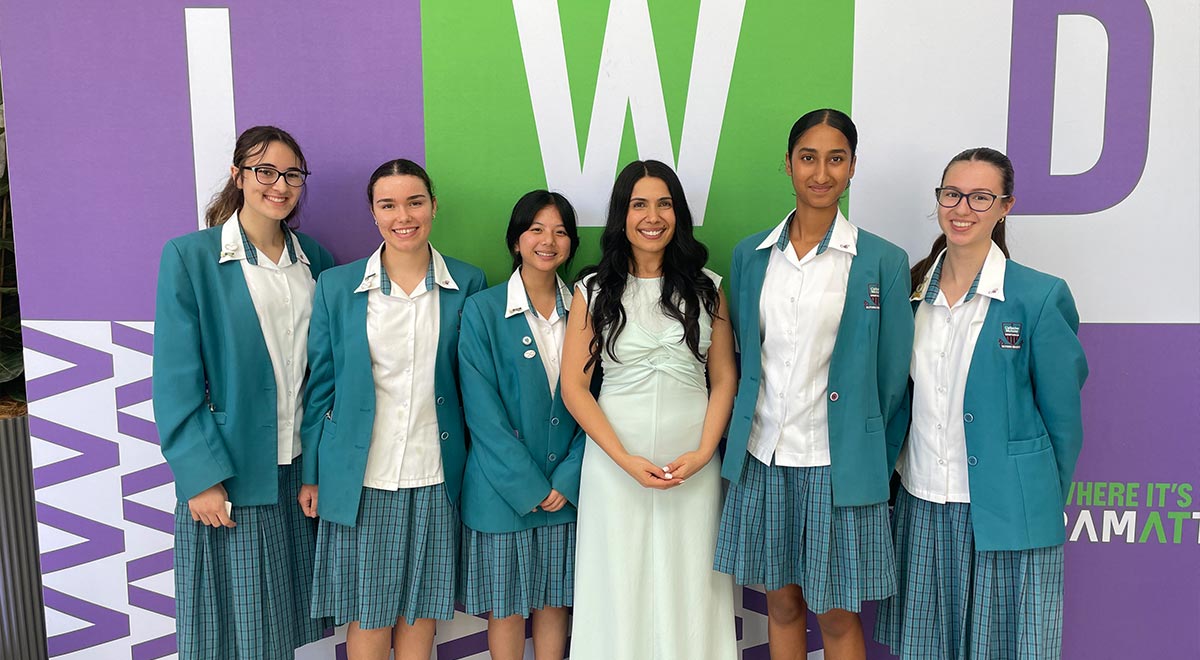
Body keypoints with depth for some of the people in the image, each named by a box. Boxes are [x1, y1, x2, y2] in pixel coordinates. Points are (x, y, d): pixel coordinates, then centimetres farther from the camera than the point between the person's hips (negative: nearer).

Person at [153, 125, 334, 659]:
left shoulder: (314, 259, 7)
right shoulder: (189, 256, -5)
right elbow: (176, 379, -8)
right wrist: (201, 475, -14)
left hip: (302, 468, 4)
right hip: (231, 473, -4)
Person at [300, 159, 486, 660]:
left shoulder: (467, 284, 0)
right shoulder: (336, 286, -1)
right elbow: (320, 384, 4)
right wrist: (311, 473, 4)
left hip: (435, 475, 1)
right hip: (361, 477, 0)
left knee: (421, 606, 14)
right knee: (368, 611, 11)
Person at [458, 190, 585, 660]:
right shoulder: (482, 310, -6)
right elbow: (482, 410, -10)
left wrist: (566, 479, -6)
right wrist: (528, 487, -12)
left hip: (565, 489, 3)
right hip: (502, 491, -2)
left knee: (554, 602, 14)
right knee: (506, 607, 10)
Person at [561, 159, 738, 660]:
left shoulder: (706, 287, 5)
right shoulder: (593, 292, 1)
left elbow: (724, 378, 5)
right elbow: (574, 386, -2)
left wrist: (703, 453, -9)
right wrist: (626, 460, -11)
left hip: (693, 465, 1)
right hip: (614, 462, -1)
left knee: (689, 584, 9)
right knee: (620, 584, 8)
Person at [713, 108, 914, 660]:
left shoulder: (883, 261, -5)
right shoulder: (750, 255, 4)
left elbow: (892, 376, -1)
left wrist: (877, 461, 1)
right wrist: (741, 437, 11)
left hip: (837, 462, -3)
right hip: (763, 456, 3)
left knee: (836, 614, 9)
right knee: (781, 602, 17)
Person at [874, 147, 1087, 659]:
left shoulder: (1040, 296, -9)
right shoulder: (912, 290, 4)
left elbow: (1063, 417, -3)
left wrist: (1045, 506, 3)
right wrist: (896, 477, 13)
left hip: (1006, 515, -4)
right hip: (920, 506, 4)